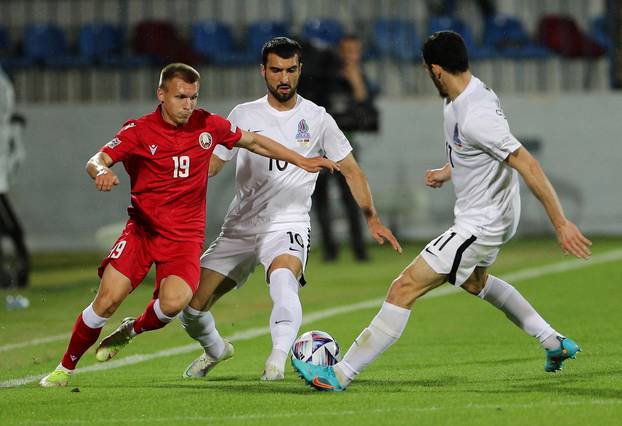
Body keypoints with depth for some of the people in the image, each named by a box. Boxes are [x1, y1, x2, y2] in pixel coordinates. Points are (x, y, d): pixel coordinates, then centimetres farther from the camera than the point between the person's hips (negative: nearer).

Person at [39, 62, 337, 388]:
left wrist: (301, 161, 17)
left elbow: (253, 141, 16)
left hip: (185, 235, 1)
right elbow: (96, 161, -15)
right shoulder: (139, 130, -6)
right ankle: (66, 367, 4)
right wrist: (101, 172, -39)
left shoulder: (208, 125, 0)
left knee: (174, 301, -25)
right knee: (108, 299, -16)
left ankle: (132, 330, 8)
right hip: (143, 226, -1)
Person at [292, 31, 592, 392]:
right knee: (475, 281, 37)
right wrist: (448, 172, 19)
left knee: (404, 289, -11)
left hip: (481, 224, -11)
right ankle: (556, 344, 39)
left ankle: (338, 375, -9)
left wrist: (561, 223, -29)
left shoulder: (475, 116, -29)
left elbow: (527, 164, -30)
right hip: (491, 216, 11)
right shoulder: (466, 94, 2)